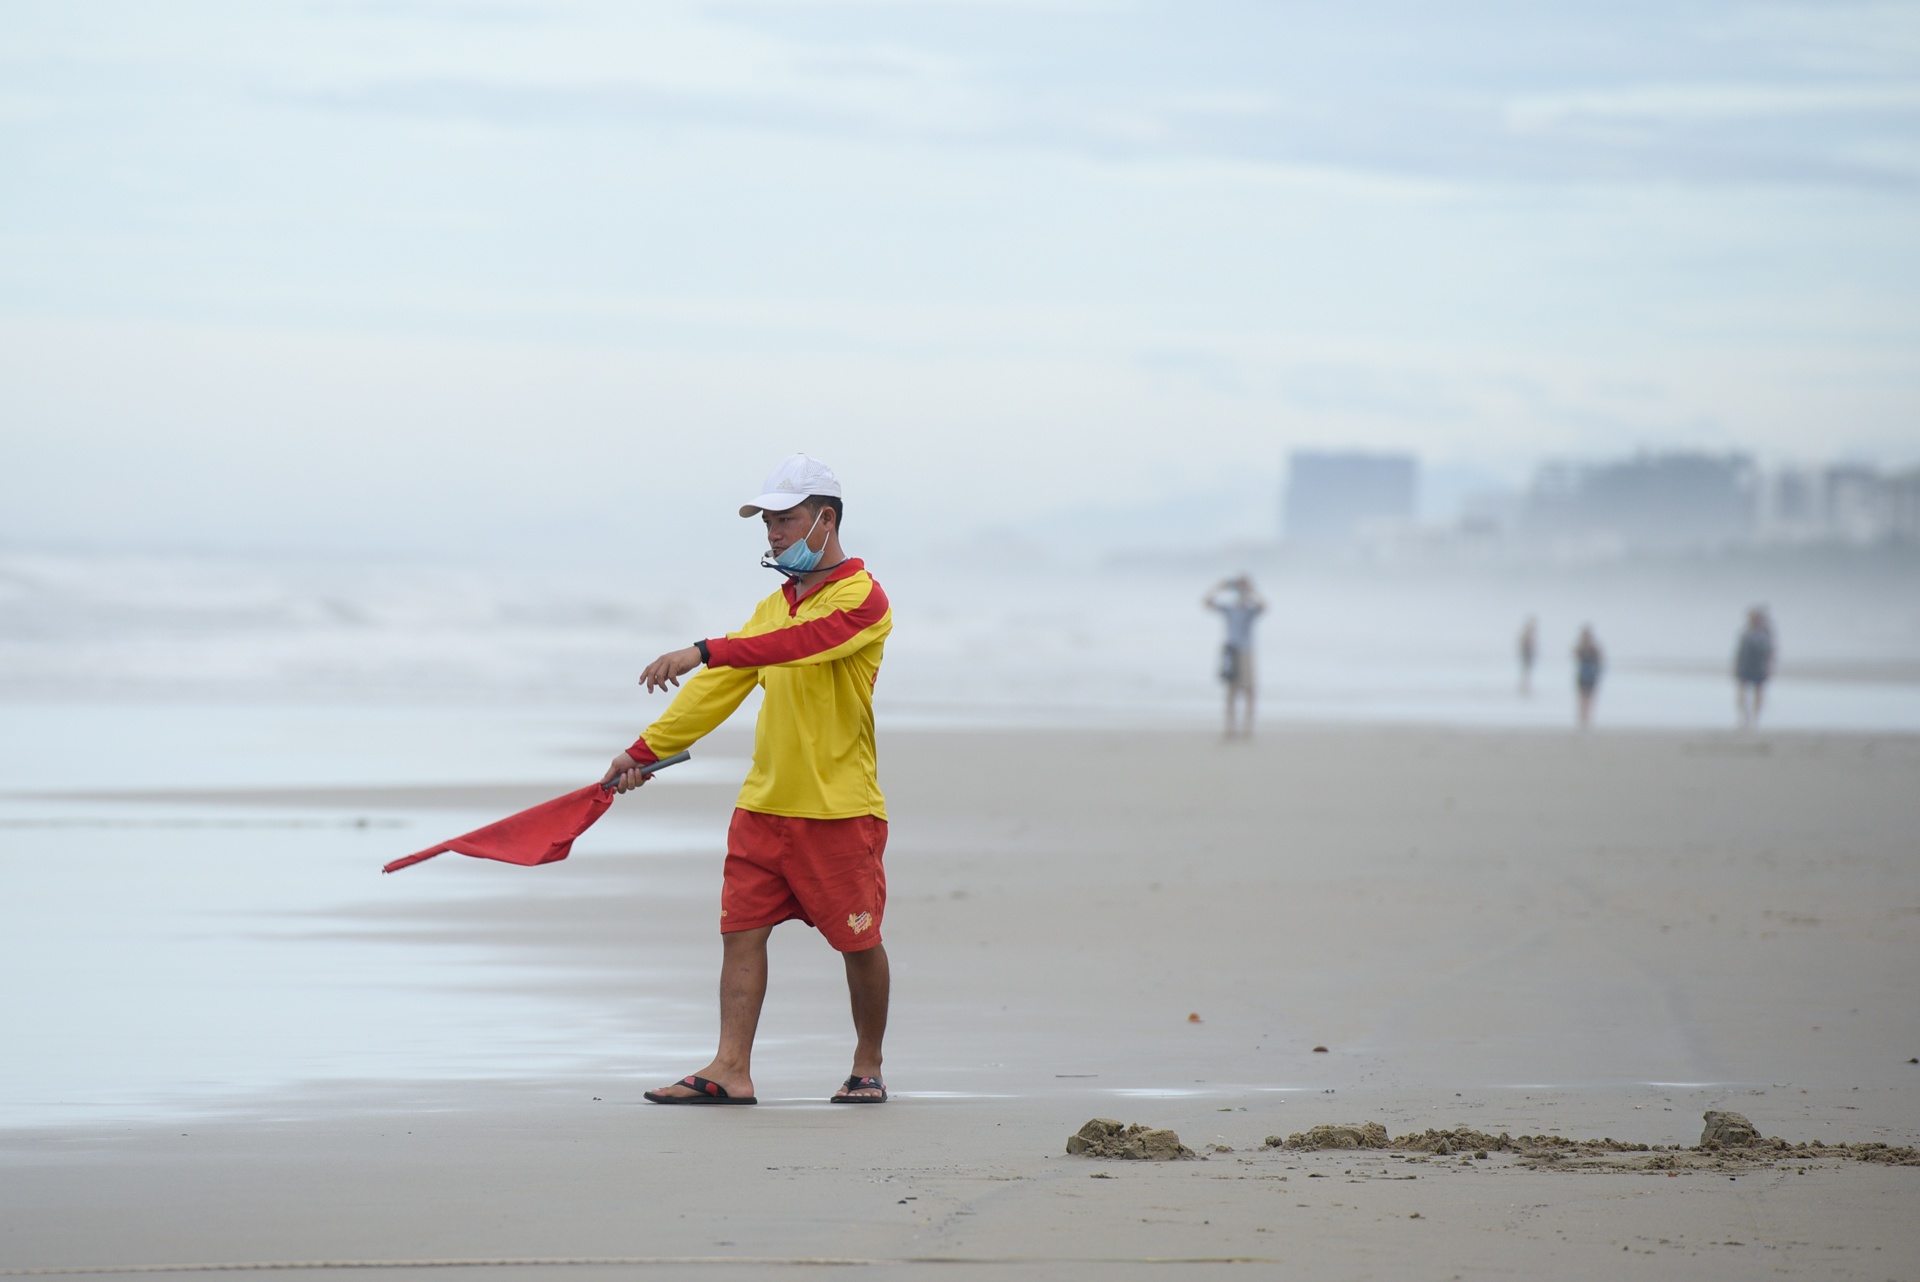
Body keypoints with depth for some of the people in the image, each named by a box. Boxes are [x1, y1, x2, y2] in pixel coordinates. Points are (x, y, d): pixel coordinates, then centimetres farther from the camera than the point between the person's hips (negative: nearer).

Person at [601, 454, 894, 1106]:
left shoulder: (861, 598, -9)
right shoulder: (773, 607, 15)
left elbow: (799, 643, -27)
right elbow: (718, 689, 15)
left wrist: (703, 651, -35)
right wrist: (644, 750, 9)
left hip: (839, 807, -7)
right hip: (765, 802, 7)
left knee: (859, 942, 3)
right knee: (742, 927, -3)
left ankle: (868, 1068, 19)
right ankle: (731, 1070, -6)